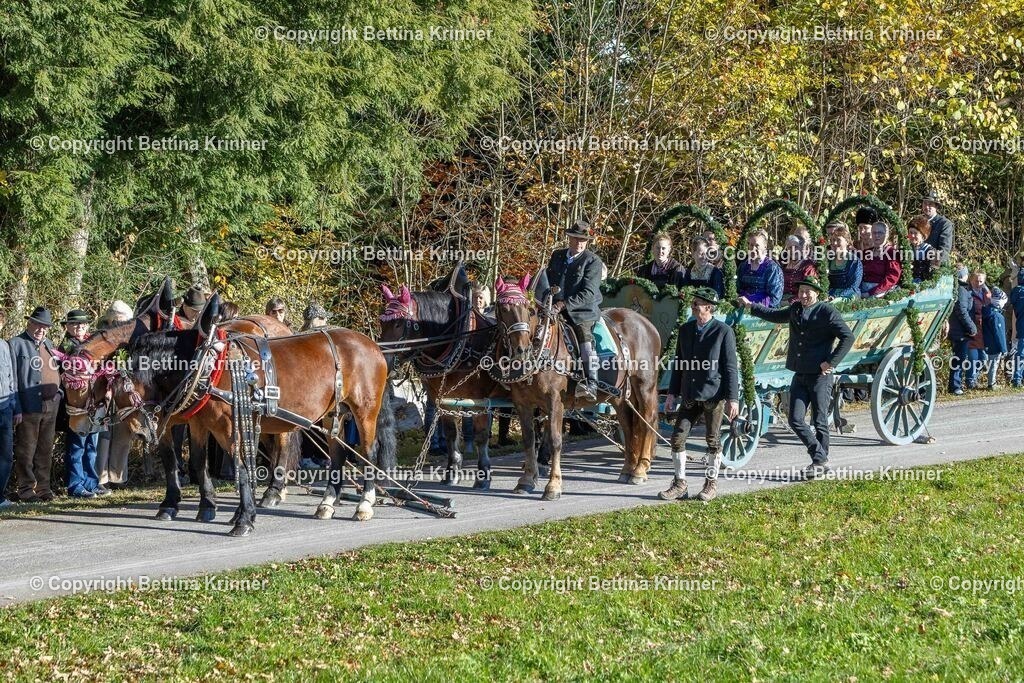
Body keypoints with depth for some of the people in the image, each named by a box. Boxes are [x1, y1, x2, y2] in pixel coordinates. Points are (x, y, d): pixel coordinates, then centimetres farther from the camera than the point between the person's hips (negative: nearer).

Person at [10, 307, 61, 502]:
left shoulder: (48, 344, 19)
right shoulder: (16, 344, -3)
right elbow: (12, 378, -7)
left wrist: (58, 393, 13)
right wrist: (15, 407, -13)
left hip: (51, 406, 7)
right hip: (29, 407, -7)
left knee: (46, 450, 10)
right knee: (26, 450, -2)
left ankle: (43, 488, 17)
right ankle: (26, 490, 2)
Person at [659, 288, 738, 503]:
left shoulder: (724, 331, -8)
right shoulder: (685, 329, 8)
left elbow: (730, 367, -8)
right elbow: (678, 363, 14)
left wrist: (733, 398, -11)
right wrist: (672, 393, 11)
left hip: (714, 395, -5)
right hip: (690, 395, 5)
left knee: (712, 440, 5)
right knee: (678, 437, 1)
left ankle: (711, 483, 20)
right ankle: (679, 483, 11)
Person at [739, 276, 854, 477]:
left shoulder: (827, 311, -8)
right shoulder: (795, 309, 12)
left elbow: (848, 337, -11)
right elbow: (775, 315, 33)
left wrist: (831, 362, -14)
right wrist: (751, 306, 31)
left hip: (820, 376, -6)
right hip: (800, 375, 7)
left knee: (820, 421, 1)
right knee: (795, 420, 1)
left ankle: (820, 462, 13)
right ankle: (820, 455, 13)